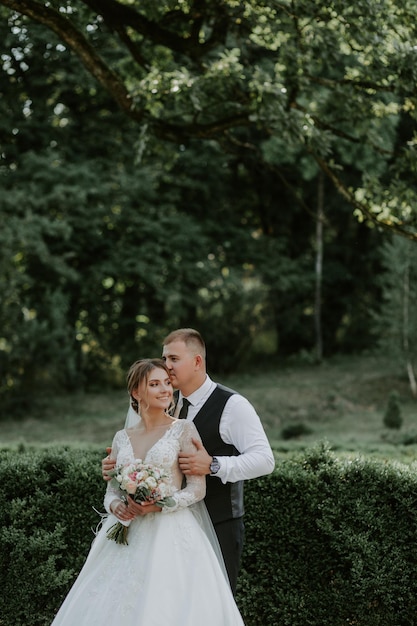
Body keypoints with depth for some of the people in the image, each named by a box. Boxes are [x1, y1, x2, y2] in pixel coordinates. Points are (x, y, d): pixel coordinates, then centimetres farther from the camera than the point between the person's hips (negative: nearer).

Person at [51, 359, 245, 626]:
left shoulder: (184, 429, 0)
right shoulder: (122, 438, 12)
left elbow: (198, 488, -4)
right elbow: (111, 488, 13)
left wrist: (159, 505, -17)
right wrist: (116, 505, -9)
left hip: (172, 535, -4)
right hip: (127, 538, 4)